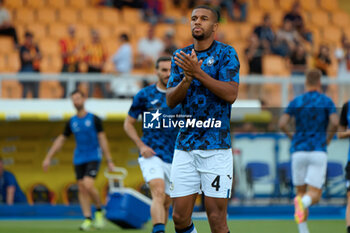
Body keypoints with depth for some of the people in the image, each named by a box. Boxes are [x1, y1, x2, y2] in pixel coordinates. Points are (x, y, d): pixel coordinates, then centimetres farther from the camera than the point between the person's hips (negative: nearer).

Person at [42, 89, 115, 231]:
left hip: (93, 158, -5)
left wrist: (109, 161, -7)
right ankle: (88, 219, 3)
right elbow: (60, 140, 15)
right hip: (79, 160, 5)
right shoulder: (71, 122, 8)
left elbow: (102, 140, -3)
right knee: (82, 189, -1)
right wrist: (48, 158, 11)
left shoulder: (94, 119, -3)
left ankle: (99, 211, 2)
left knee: (88, 185, -20)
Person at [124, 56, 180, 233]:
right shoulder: (144, 95, -1)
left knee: (166, 202, 9)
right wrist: (141, 146, -7)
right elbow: (128, 123, 6)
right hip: (151, 154, -4)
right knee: (158, 193, -24)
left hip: (174, 157, 4)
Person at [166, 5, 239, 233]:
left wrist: (198, 73, -21)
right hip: (185, 145, 4)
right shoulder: (181, 56, 13)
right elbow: (171, 101, 6)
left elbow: (231, 94, -14)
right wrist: (186, 79, -14)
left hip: (216, 147, -4)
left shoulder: (226, 53, -1)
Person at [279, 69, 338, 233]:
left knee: (301, 192, 15)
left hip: (298, 151, 2)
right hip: (318, 152, -2)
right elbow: (335, 122, -14)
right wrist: (328, 139, 4)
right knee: (314, 196, -4)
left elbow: (281, 124, -5)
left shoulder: (296, 102, 7)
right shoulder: (327, 102, 3)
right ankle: (302, 202, -42)